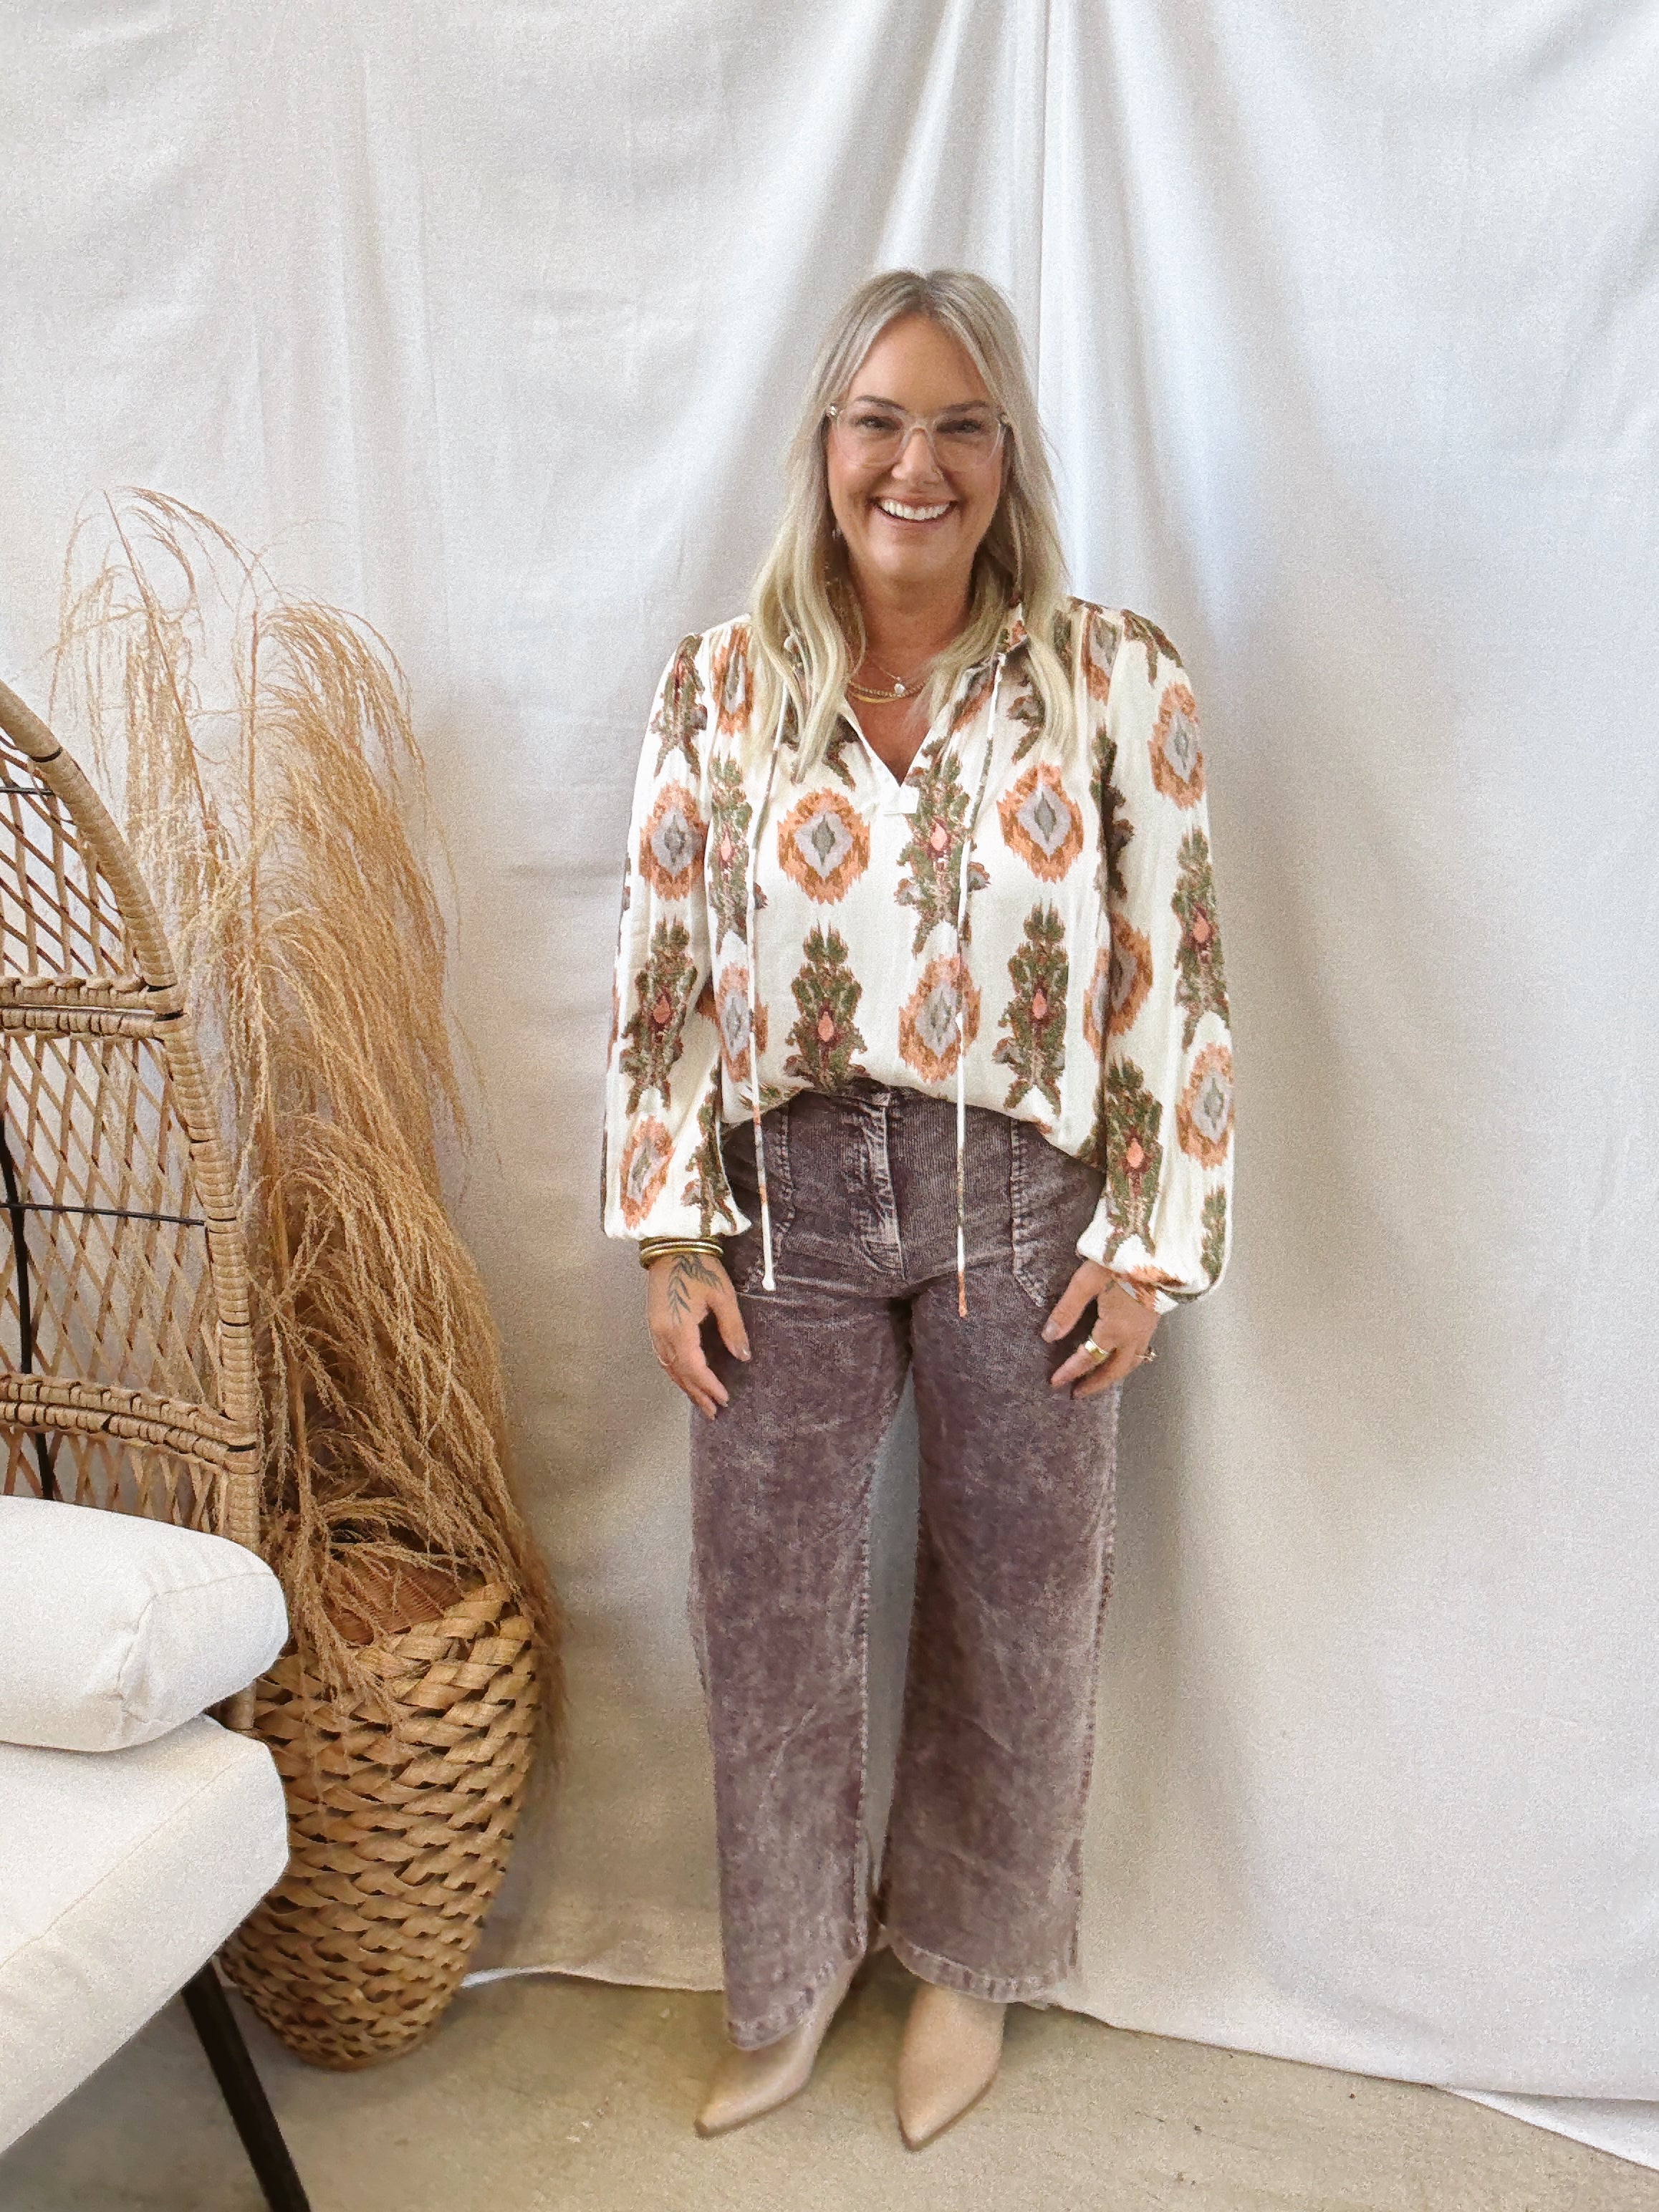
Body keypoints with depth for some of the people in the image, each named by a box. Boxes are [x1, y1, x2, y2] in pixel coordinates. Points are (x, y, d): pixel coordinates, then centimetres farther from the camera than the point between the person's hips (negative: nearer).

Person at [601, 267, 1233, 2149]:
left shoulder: (1117, 679, -4)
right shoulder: (718, 687, 0)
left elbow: (1176, 980, -3)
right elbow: (659, 981, 1)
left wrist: (1148, 1244, -5)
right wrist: (672, 1244, -2)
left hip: (1019, 1207, 0)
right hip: (787, 1205, 1)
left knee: (1018, 1616, 14)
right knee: (764, 1613, 11)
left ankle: (967, 1957, 43)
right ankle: (788, 1985, 39)